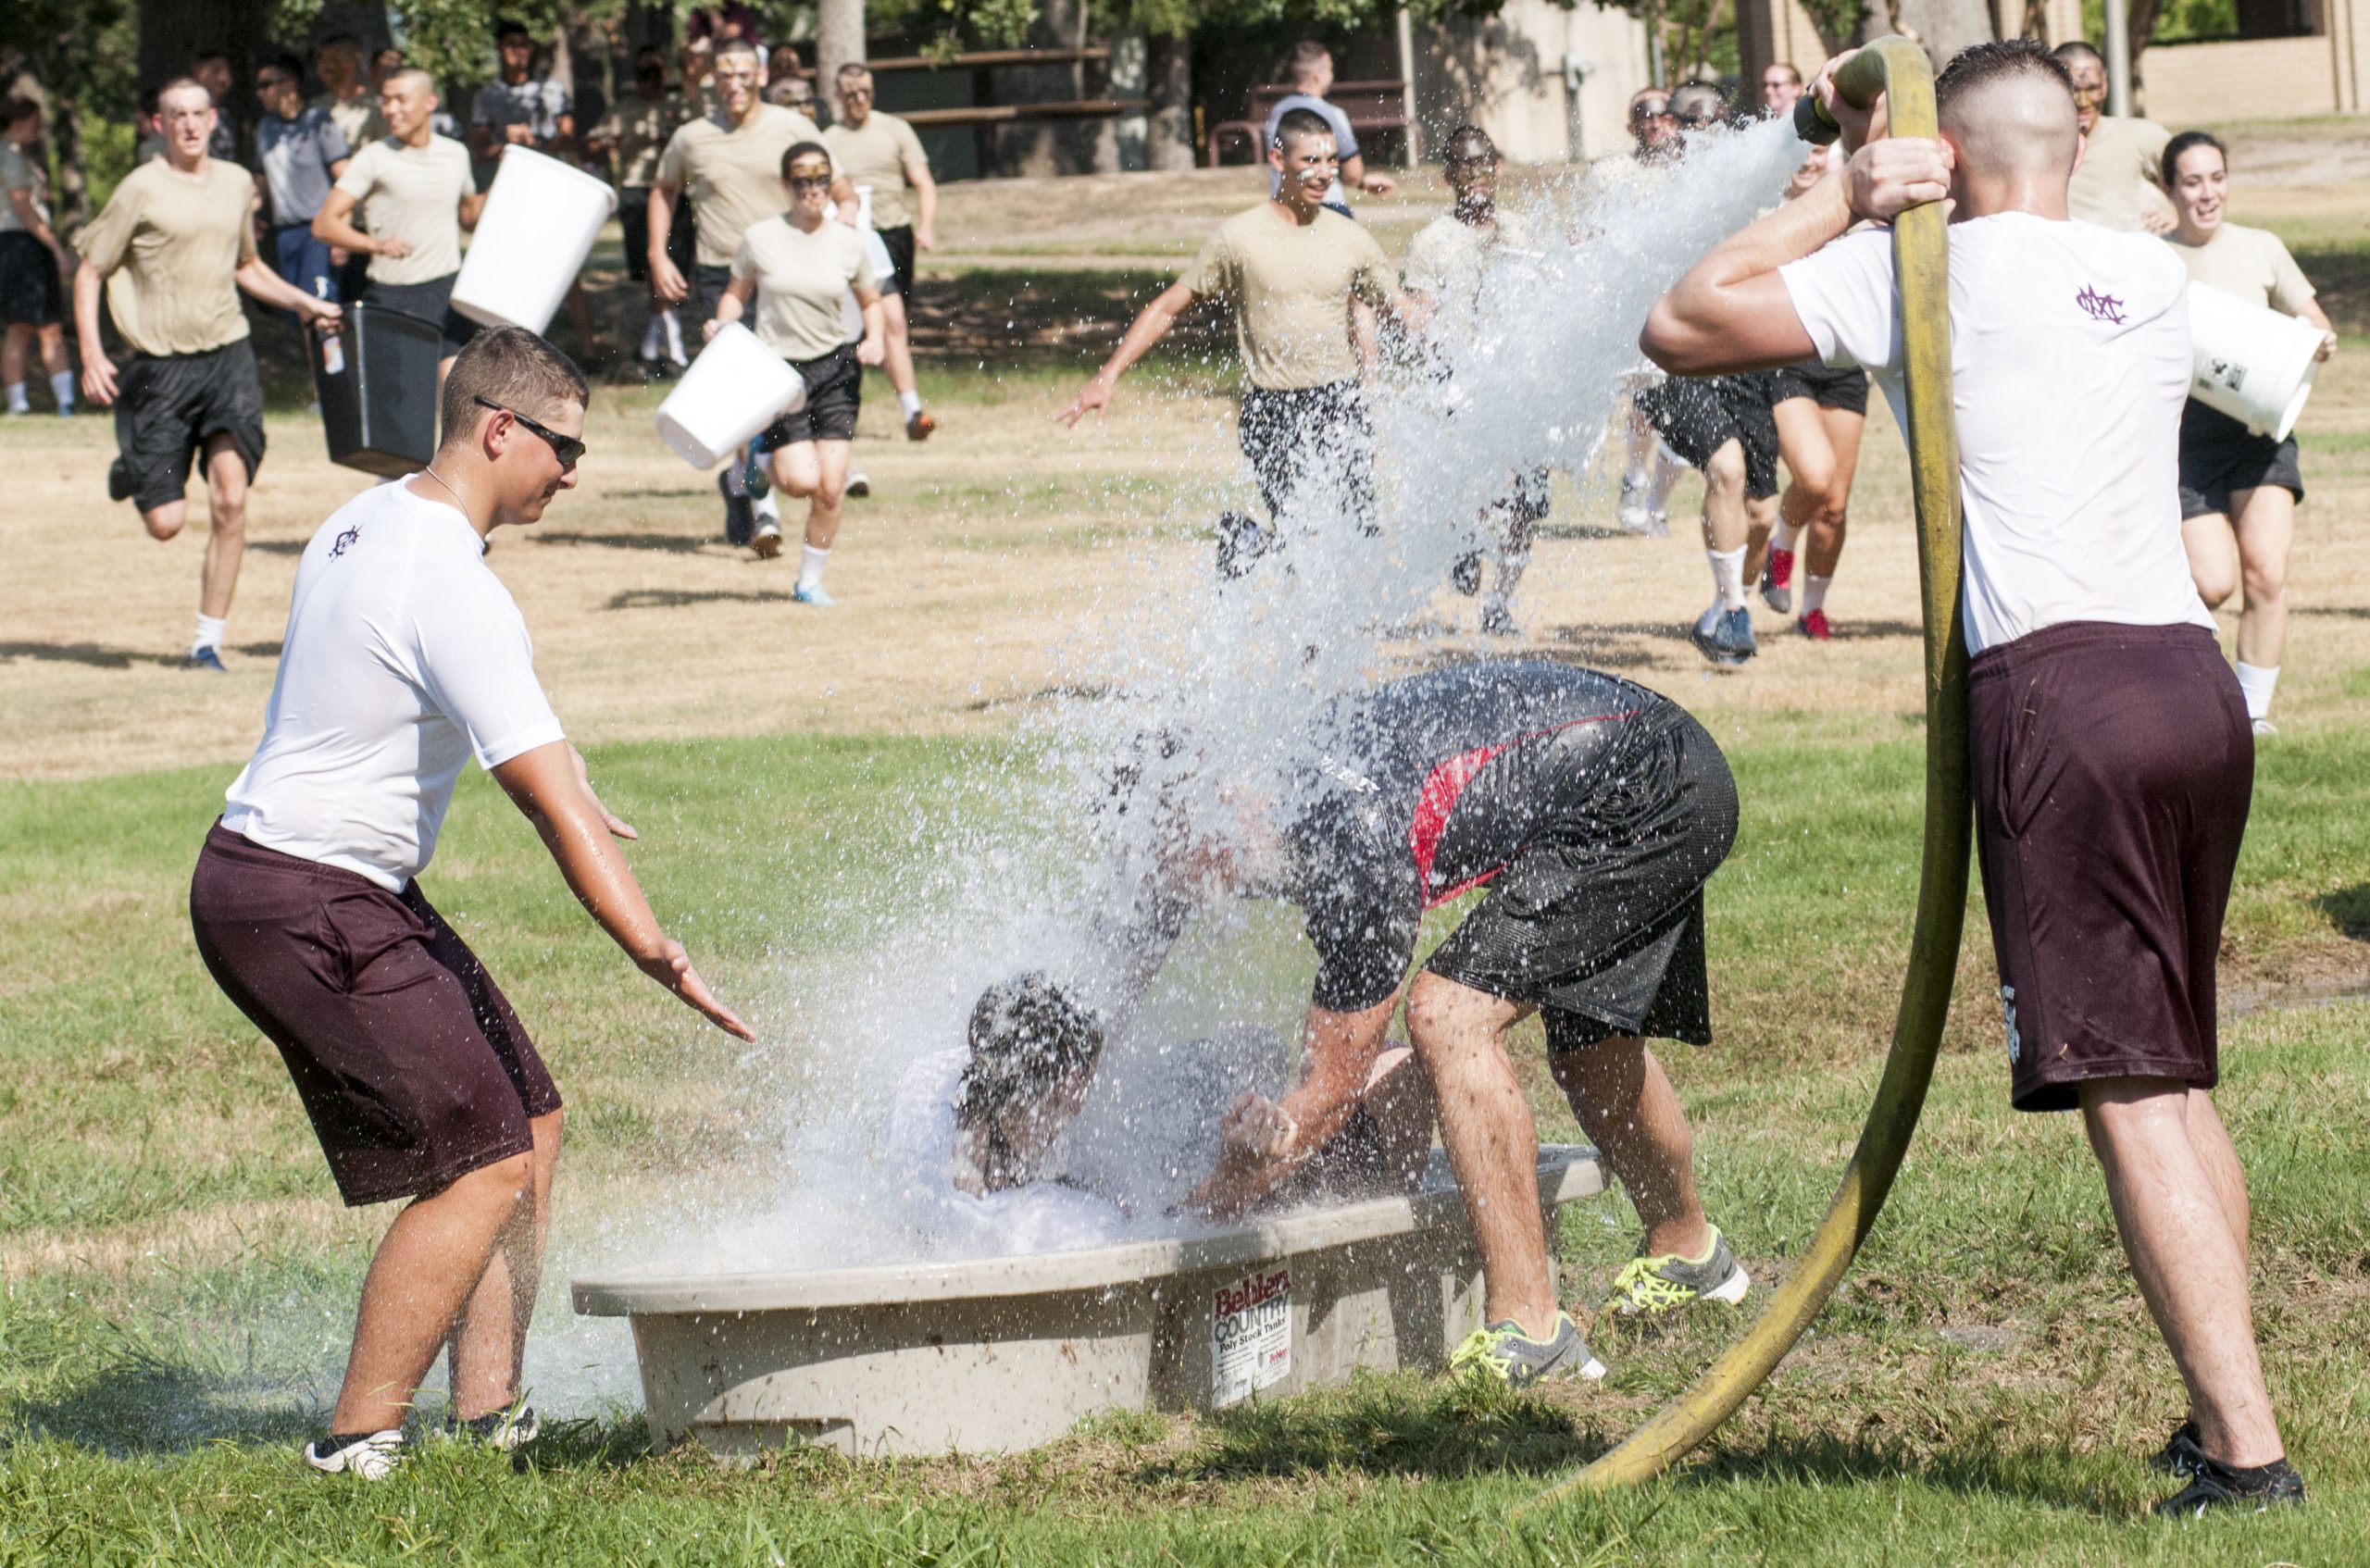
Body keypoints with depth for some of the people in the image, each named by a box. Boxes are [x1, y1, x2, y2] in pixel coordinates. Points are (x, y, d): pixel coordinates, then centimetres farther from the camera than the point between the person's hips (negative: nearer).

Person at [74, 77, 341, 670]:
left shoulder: (236, 183, 11)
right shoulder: (142, 189, -5)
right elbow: (89, 273, -1)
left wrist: (302, 303, 15)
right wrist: (92, 355, -11)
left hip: (227, 357, 3)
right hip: (161, 367, -3)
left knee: (230, 502, -11)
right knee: (165, 522, -3)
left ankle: (208, 639, -1)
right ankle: (131, 472, 34)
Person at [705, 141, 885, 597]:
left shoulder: (847, 243, 1)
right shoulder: (761, 238, -4)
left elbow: (871, 301, 14)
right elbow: (736, 293, 7)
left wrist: (874, 340, -4)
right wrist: (722, 324, -13)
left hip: (835, 369, 2)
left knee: (830, 487, -5)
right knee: (802, 481, -15)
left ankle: (810, 580, 13)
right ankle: (766, 460, 21)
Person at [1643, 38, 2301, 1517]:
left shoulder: (1920, 269, 1)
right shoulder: (2154, 277, 18)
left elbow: (1680, 325, 8)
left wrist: (1843, 200, 14)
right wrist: (1885, 197, 41)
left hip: (2059, 688, -6)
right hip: (2199, 682, 6)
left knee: (2128, 1092, -7)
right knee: (2179, 1077, 18)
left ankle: (2247, 1446, -13)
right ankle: (2226, 1408, 20)